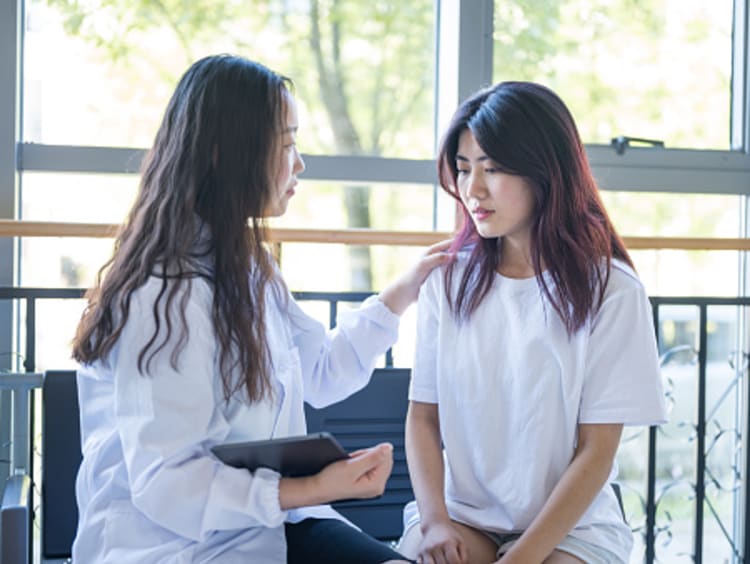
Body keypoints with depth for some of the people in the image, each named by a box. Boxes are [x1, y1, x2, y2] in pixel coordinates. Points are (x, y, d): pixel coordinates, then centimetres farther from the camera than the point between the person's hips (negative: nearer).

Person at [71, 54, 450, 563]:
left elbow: (321, 372, 24)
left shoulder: (245, 268, 13)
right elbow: (164, 484, -22)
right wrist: (315, 490, -26)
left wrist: (404, 290, 23)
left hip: (262, 523, 8)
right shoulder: (165, 295, -19)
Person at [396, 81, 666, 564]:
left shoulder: (610, 290, -7)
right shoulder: (448, 280, 2)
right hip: (459, 512, 1)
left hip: (570, 523, -1)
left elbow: (596, 451, -8)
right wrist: (435, 521, -12)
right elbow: (423, 415, 4)